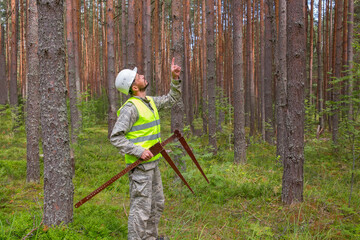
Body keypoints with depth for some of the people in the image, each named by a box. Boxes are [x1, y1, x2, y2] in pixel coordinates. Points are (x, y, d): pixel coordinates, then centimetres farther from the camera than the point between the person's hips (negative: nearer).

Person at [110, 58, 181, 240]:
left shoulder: (150, 102, 10)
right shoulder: (130, 107, -17)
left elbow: (172, 98, 24)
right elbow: (115, 137, -20)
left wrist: (175, 78, 10)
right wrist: (139, 151, -25)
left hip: (152, 163, 9)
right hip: (139, 164, -9)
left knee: (157, 204, 19)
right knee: (141, 207, -5)